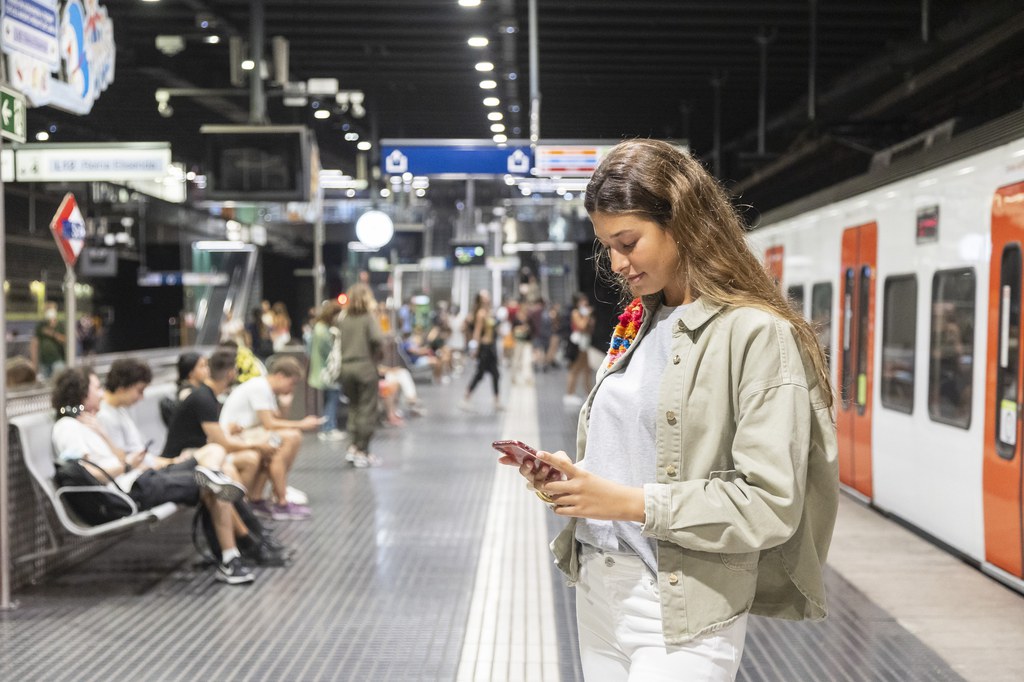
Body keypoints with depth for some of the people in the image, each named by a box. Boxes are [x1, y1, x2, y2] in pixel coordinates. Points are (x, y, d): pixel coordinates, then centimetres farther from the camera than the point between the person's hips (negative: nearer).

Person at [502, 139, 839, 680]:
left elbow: (770, 505, -18)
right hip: (599, 593, 7)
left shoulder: (758, 335, -13)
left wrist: (629, 503, -21)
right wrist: (567, 476, -1)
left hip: (682, 612, -7)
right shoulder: (635, 325, 10)